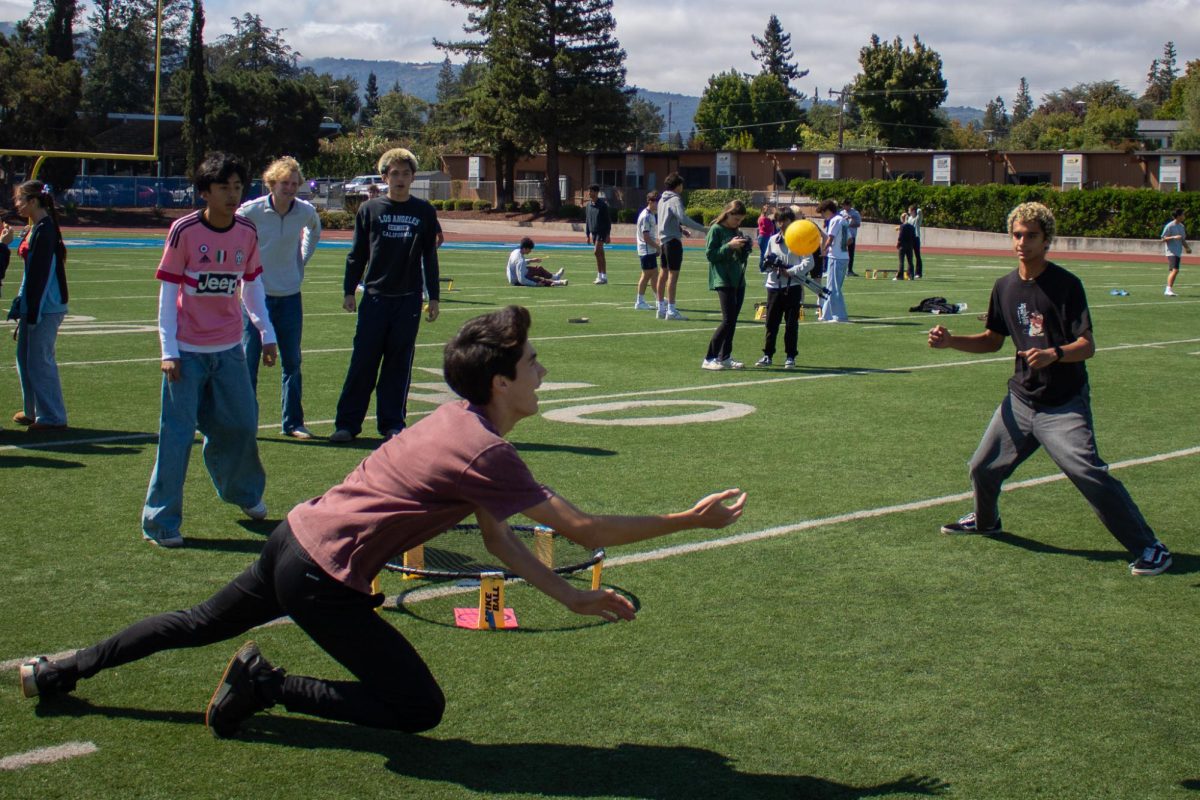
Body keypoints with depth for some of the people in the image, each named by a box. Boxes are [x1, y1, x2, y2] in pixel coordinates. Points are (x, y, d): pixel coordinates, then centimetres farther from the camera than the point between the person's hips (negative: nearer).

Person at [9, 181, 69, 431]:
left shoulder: (45, 230, -16)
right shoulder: (34, 229, 13)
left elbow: (40, 272, -19)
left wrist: (33, 313, -20)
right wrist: (22, 304, 18)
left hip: (45, 307, -10)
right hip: (32, 306, 10)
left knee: (40, 360, -5)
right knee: (25, 357, 15)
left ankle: (52, 418, 1)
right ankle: (32, 411, 25)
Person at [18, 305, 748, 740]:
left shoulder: (460, 425, 7)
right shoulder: (486, 453, -23)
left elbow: (499, 539, 10)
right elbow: (585, 531, -24)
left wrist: (574, 598, 6)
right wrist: (692, 519, -17)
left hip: (297, 540, 9)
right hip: (323, 576, -9)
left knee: (203, 625, 29)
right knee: (420, 708, -5)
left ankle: (61, 671, 39)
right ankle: (267, 686, 1)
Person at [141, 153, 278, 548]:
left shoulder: (247, 232, 2)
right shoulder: (184, 230, -10)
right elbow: (168, 290, -7)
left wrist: (267, 334, 9)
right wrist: (168, 350, -11)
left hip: (230, 349, 4)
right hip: (187, 352, -4)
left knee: (243, 424, 11)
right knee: (177, 434, -5)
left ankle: (245, 493, 38)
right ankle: (160, 521, 4)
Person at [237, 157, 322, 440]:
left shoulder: (306, 212, -3)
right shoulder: (251, 211, -13)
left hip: (290, 297, 3)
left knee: (292, 363, 7)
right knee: (248, 361, -1)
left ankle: (293, 422, 16)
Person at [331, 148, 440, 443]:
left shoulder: (424, 212, 6)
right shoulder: (369, 210, 4)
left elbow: (430, 257, 10)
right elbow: (357, 254, 8)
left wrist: (433, 297, 7)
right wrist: (349, 291, 3)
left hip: (409, 300, 1)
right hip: (375, 297, -1)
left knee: (399, 364, 4)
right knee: (363, 363, -2)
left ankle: (393, 424, 12)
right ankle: (347, 422, 4)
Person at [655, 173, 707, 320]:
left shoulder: (662, 199, 13)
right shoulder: (675, 200, -15)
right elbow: (683, 218, -28)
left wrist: (679, 228, 14)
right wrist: (703, 229, -28)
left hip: (663, 240, 9)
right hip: (673, 240, -9)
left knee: (663, 274, 12)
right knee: (673, 275, -7)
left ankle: (661, 308, 17)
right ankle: (671, 310, -8)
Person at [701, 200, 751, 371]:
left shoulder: (737, 232, 16)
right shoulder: (716, 230, -5)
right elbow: (710, 254, -12)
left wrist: (746, 248, 1)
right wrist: (729, 246, -18)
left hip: (738, 280, 8)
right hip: (723, 280, -8)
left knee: (732, 320, 7)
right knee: (728, 320, -14)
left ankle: (725, 358, 13)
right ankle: (709, 359, -10)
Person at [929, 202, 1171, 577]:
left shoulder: (1066, 285, -13)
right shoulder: (1005, 287, 6)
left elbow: (1087, 346, -18)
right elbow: (993, 340, 17)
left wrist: (1054, 354, -37)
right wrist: (950, 341, 3)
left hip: (1065, 406, -6)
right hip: (1020, 400, 6)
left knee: (1090, 474, -18)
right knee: (982, 468, 12)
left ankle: (1149, 548, -6)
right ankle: (985, 520, 44)